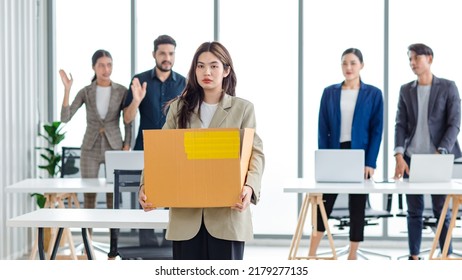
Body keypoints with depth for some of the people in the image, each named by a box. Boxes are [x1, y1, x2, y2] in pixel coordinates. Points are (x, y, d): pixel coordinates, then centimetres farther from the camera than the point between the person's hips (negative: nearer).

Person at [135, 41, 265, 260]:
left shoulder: (242, 108, 6)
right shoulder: (179, 108, 11)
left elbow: (256, 153, -2)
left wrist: (249, 187, -22)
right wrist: (146, 185, -14)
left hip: (227, 213, -1)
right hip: (186, 213, 2)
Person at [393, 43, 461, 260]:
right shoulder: (405, 90, 10)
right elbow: (400, 125, 3)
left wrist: (440, 153, -18)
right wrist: (399, 156, -10)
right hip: (411, 158, 3)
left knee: (441, 210, 0)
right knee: (414, 211, 7)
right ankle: (414, 257, 15)